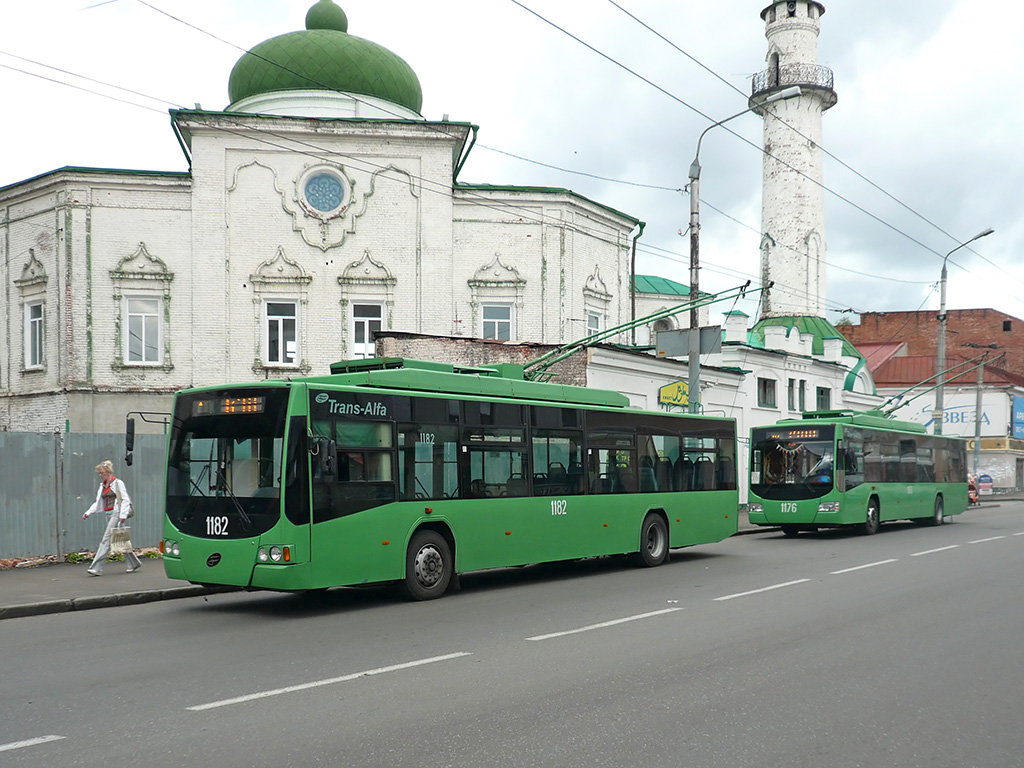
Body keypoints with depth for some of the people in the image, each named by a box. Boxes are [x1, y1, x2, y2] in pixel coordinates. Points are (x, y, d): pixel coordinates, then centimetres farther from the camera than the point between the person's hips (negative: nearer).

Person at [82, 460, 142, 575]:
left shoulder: (118, 483, -5)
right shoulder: (102, 486, 16)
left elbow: (125, 500, -8)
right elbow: (98, 503, 17)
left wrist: (123, 515, -15)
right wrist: (88, 513, 4)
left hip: (116, 513, -8)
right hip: (108, 515, 8)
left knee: (106, 540, -12)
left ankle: (96, 568, -14)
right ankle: (134, 563, 20)